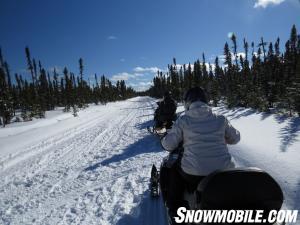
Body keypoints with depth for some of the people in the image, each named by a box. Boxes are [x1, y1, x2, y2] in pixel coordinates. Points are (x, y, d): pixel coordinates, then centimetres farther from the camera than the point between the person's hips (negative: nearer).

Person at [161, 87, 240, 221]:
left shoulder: (183, 120, -5)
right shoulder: (220, 119, 2)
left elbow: (168, 145, -3)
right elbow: (235, 138, 17)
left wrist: (165, 141, 20)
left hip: (194, 174, -2)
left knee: (174, 170, 27)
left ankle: (175, 210, 27)